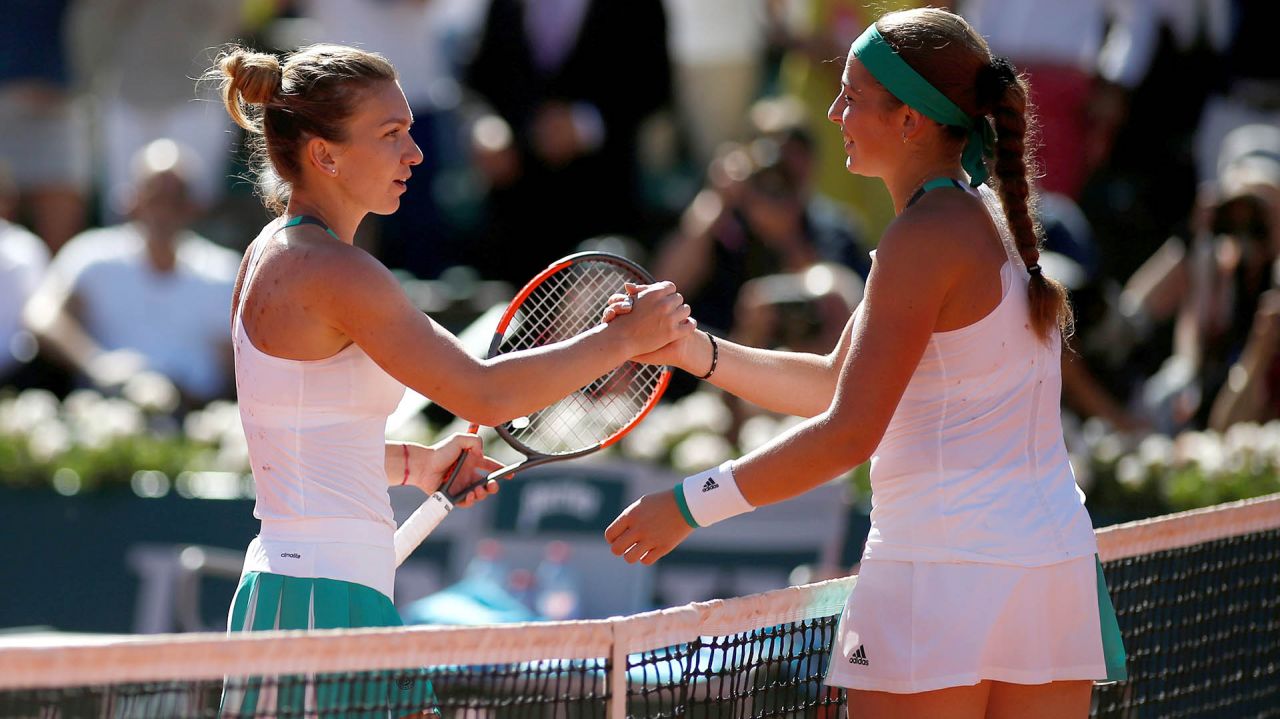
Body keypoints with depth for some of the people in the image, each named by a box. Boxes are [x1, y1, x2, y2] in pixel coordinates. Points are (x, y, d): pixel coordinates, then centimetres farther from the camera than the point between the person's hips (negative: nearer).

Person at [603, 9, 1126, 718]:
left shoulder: (927, 237, -12)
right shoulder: (988, 220, 16)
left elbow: (848, 434, -17)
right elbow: (836, 384, 21)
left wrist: (691, 503, -12)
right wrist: (691, 350, 16)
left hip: (944, 571, -9)